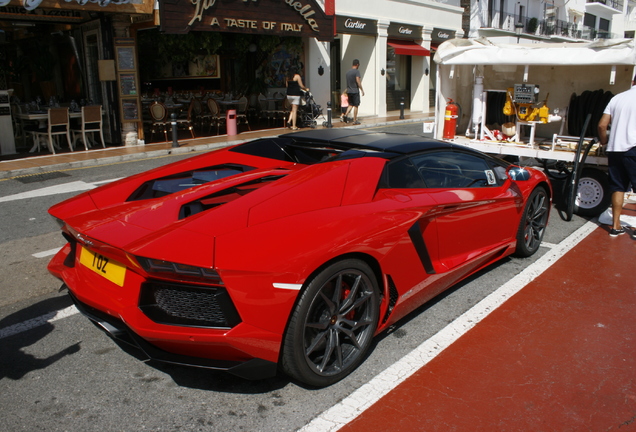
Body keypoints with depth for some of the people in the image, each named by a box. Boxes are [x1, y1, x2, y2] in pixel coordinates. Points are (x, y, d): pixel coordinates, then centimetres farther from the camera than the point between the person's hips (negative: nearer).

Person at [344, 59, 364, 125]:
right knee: (356, 105, 1)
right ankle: (355, 120, 3)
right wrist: (362, 90, -12)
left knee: (351, 104, 14)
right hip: (355, 91, -6)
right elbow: (358, 81, -18)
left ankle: (346, 114, -9)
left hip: (349, 91, 6)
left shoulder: (348, 71, 11)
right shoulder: (356, 71, -11)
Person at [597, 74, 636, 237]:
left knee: (618, 187, 10)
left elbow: (602, 125, 10)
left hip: (614, 148, 5)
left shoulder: (617, 98, 12)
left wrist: (604, 141, 25)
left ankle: (616, 226, 12)